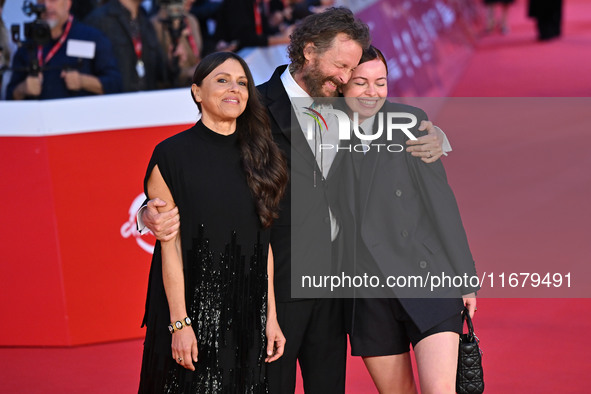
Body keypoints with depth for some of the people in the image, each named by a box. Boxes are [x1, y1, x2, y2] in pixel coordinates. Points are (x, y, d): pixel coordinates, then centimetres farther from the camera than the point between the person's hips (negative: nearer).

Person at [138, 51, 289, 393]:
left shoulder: (258, 158, 9)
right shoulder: (173, 155, -5)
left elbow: (264, 243, 8)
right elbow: (170, 246, -9)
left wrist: (271, 316, 4)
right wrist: (179, 323, -14)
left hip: (246, 313, 4)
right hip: (192, 308, -4)